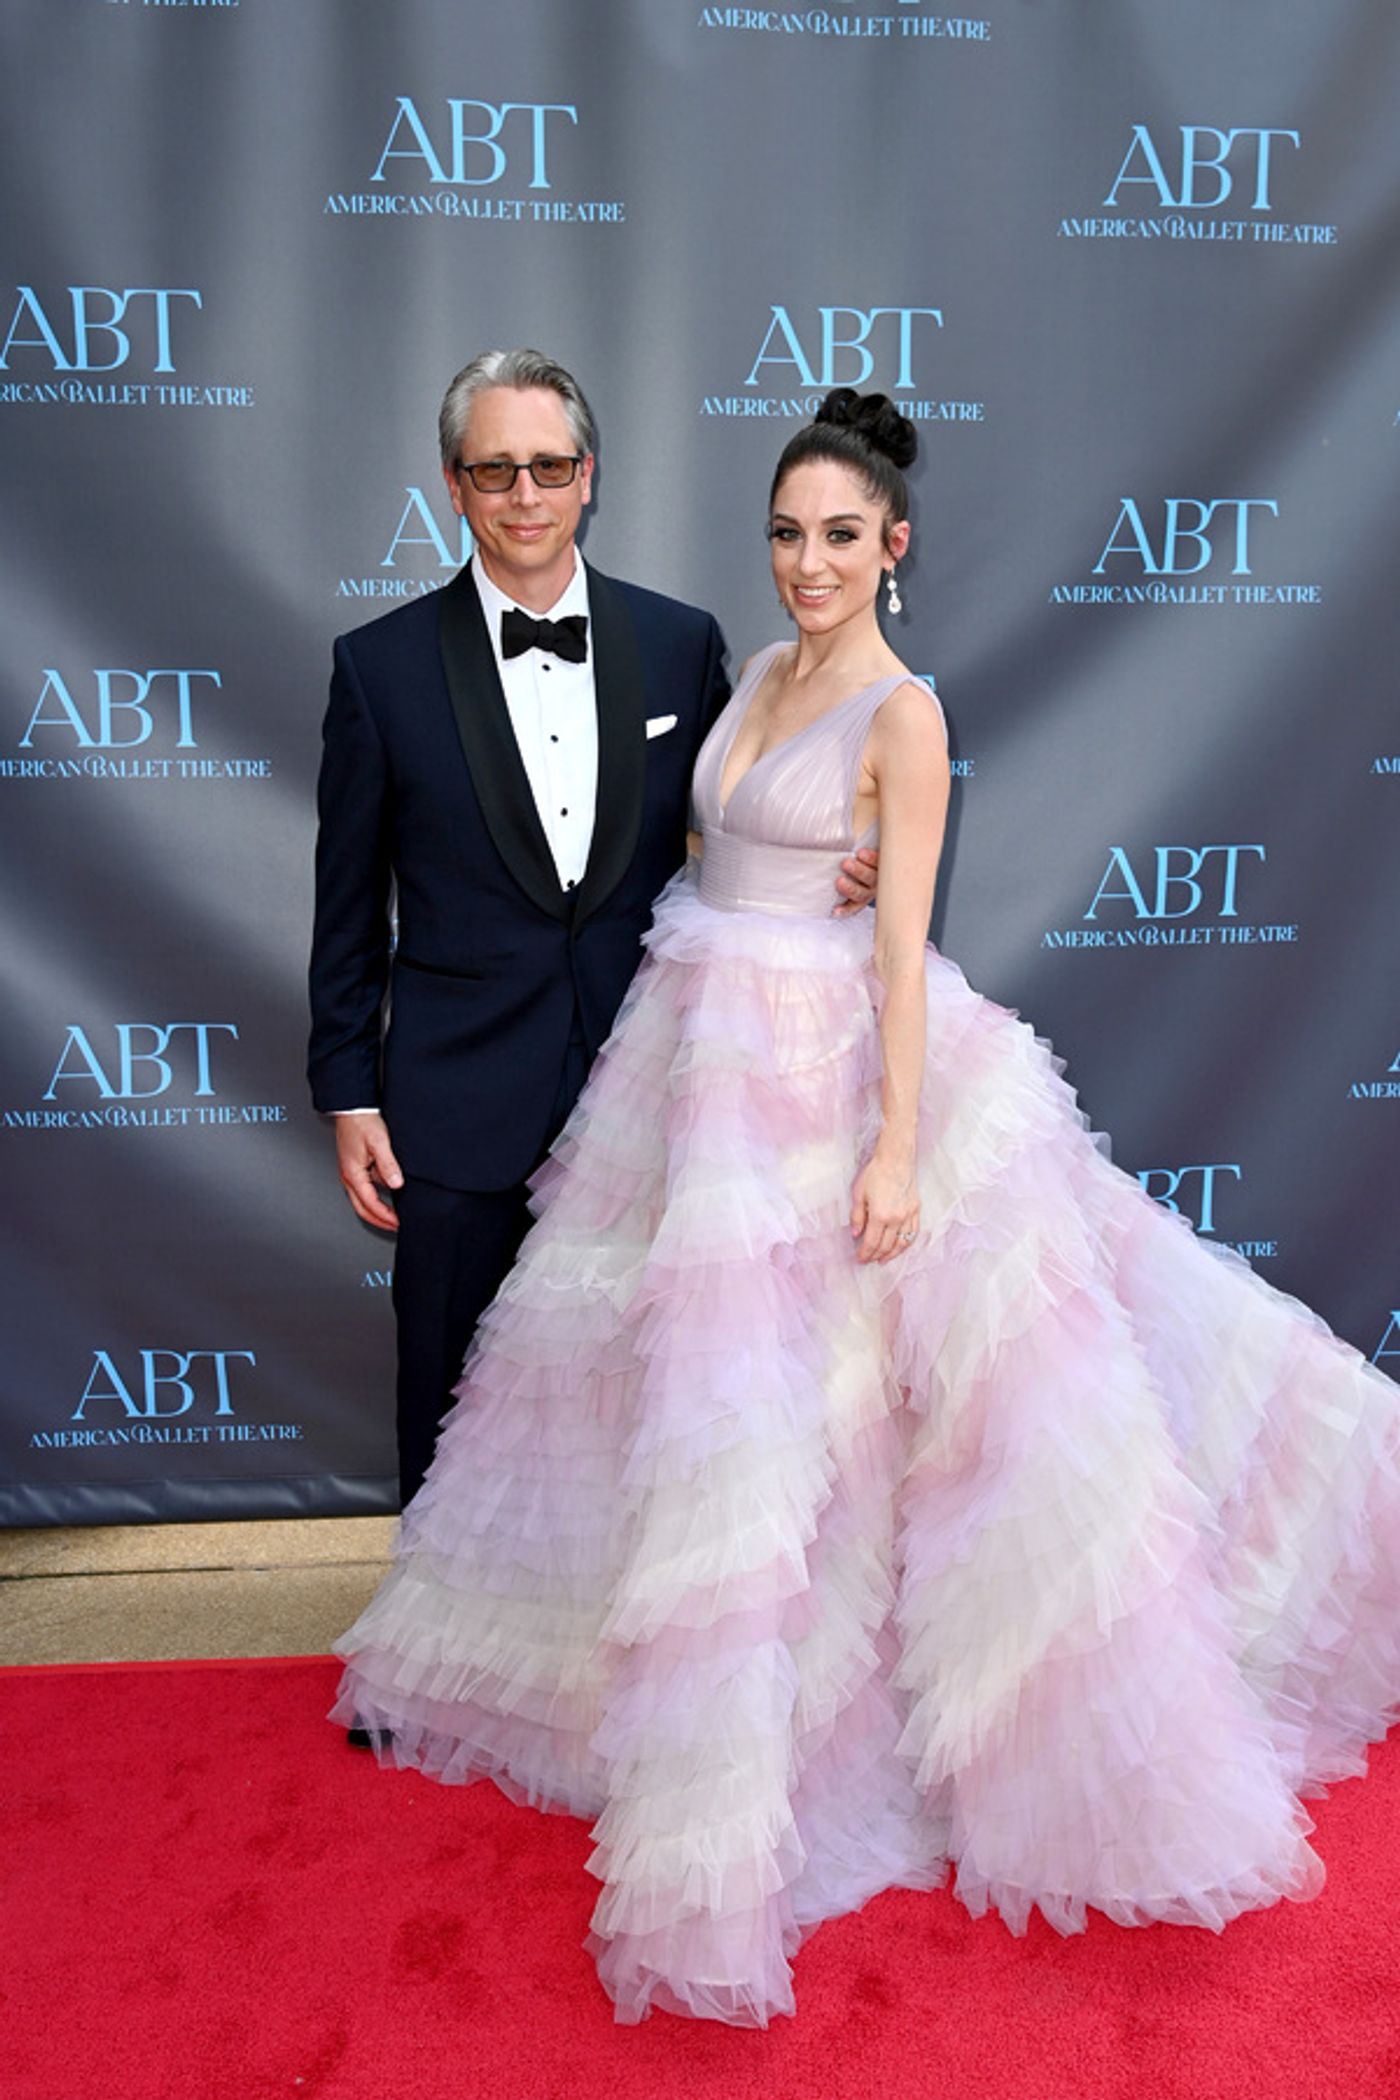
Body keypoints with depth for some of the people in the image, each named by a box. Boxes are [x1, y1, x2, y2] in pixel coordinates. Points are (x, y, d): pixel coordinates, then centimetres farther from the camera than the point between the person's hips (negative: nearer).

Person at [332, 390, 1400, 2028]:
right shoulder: (762, 676, 12)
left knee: (768, 1394, -5)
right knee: (700, 1377, 16)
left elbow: (903, 946, -15)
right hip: (704, 1049, 7)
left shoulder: (904, 713, -10)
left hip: (818, 1067, -7)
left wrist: (897, 1148, -19)